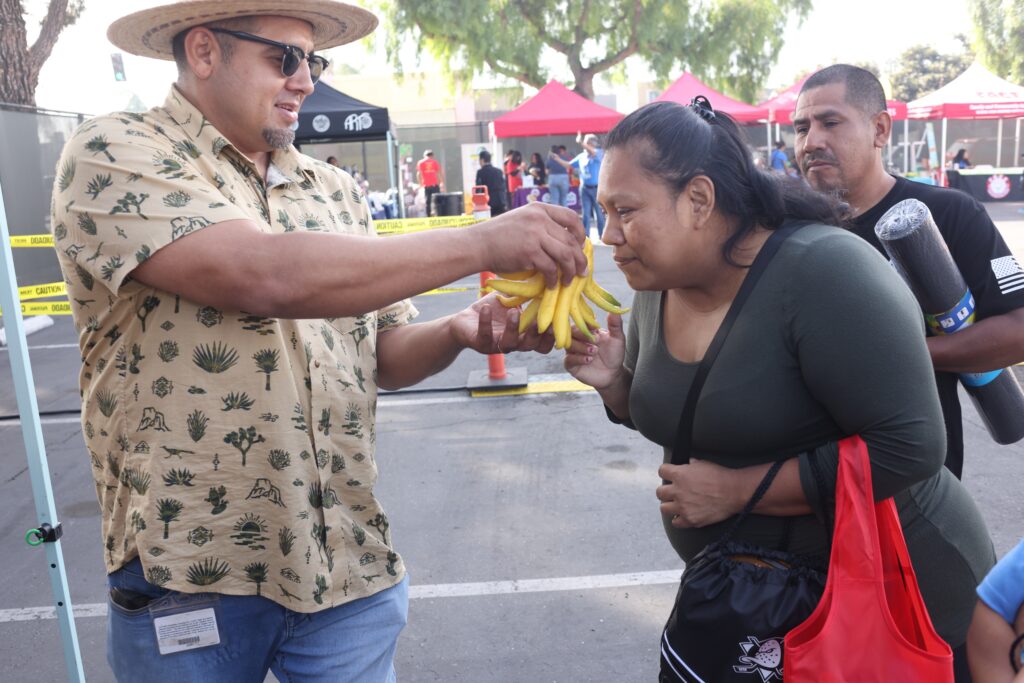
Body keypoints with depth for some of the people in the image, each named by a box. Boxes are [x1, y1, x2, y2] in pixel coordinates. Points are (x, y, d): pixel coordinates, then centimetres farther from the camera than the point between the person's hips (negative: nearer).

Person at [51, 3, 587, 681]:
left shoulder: (336, 192, 8)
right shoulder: (116, 155, -8)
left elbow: (384, 355, 12)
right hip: (189, 581, -3)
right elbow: (268, 277, -25)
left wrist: (457, 332, -11)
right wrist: (482, 243, -22)